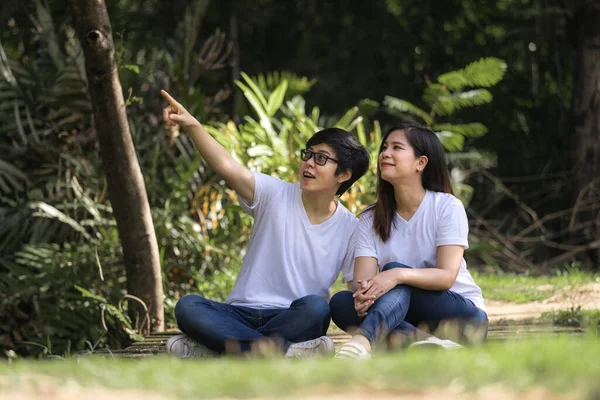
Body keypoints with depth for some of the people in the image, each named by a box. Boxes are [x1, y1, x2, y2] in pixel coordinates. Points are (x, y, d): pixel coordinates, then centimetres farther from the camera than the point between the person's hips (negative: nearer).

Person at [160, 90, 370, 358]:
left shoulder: (351, 230, 2)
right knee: (187, 307, -27)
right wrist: (191, 126, -35)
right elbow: (227, 167, -17)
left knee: (315, 307, -36)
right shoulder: (276, 195, -1)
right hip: (242, 313, 1)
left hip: (294, 321, -1)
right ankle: (279, 349, -36)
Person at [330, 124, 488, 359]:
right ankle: (426, 343, -44)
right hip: (407, 318, 4)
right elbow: (362, 278, -8)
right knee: (341, 302, -23)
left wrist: (399, 275, -37)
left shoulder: (447, 207, -6)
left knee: (395, 271, -29)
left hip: (462, 313, -4)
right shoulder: (371, 219, 6)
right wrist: (363, 291, -35)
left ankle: (363, 339, -60)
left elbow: (447, 276, -18)